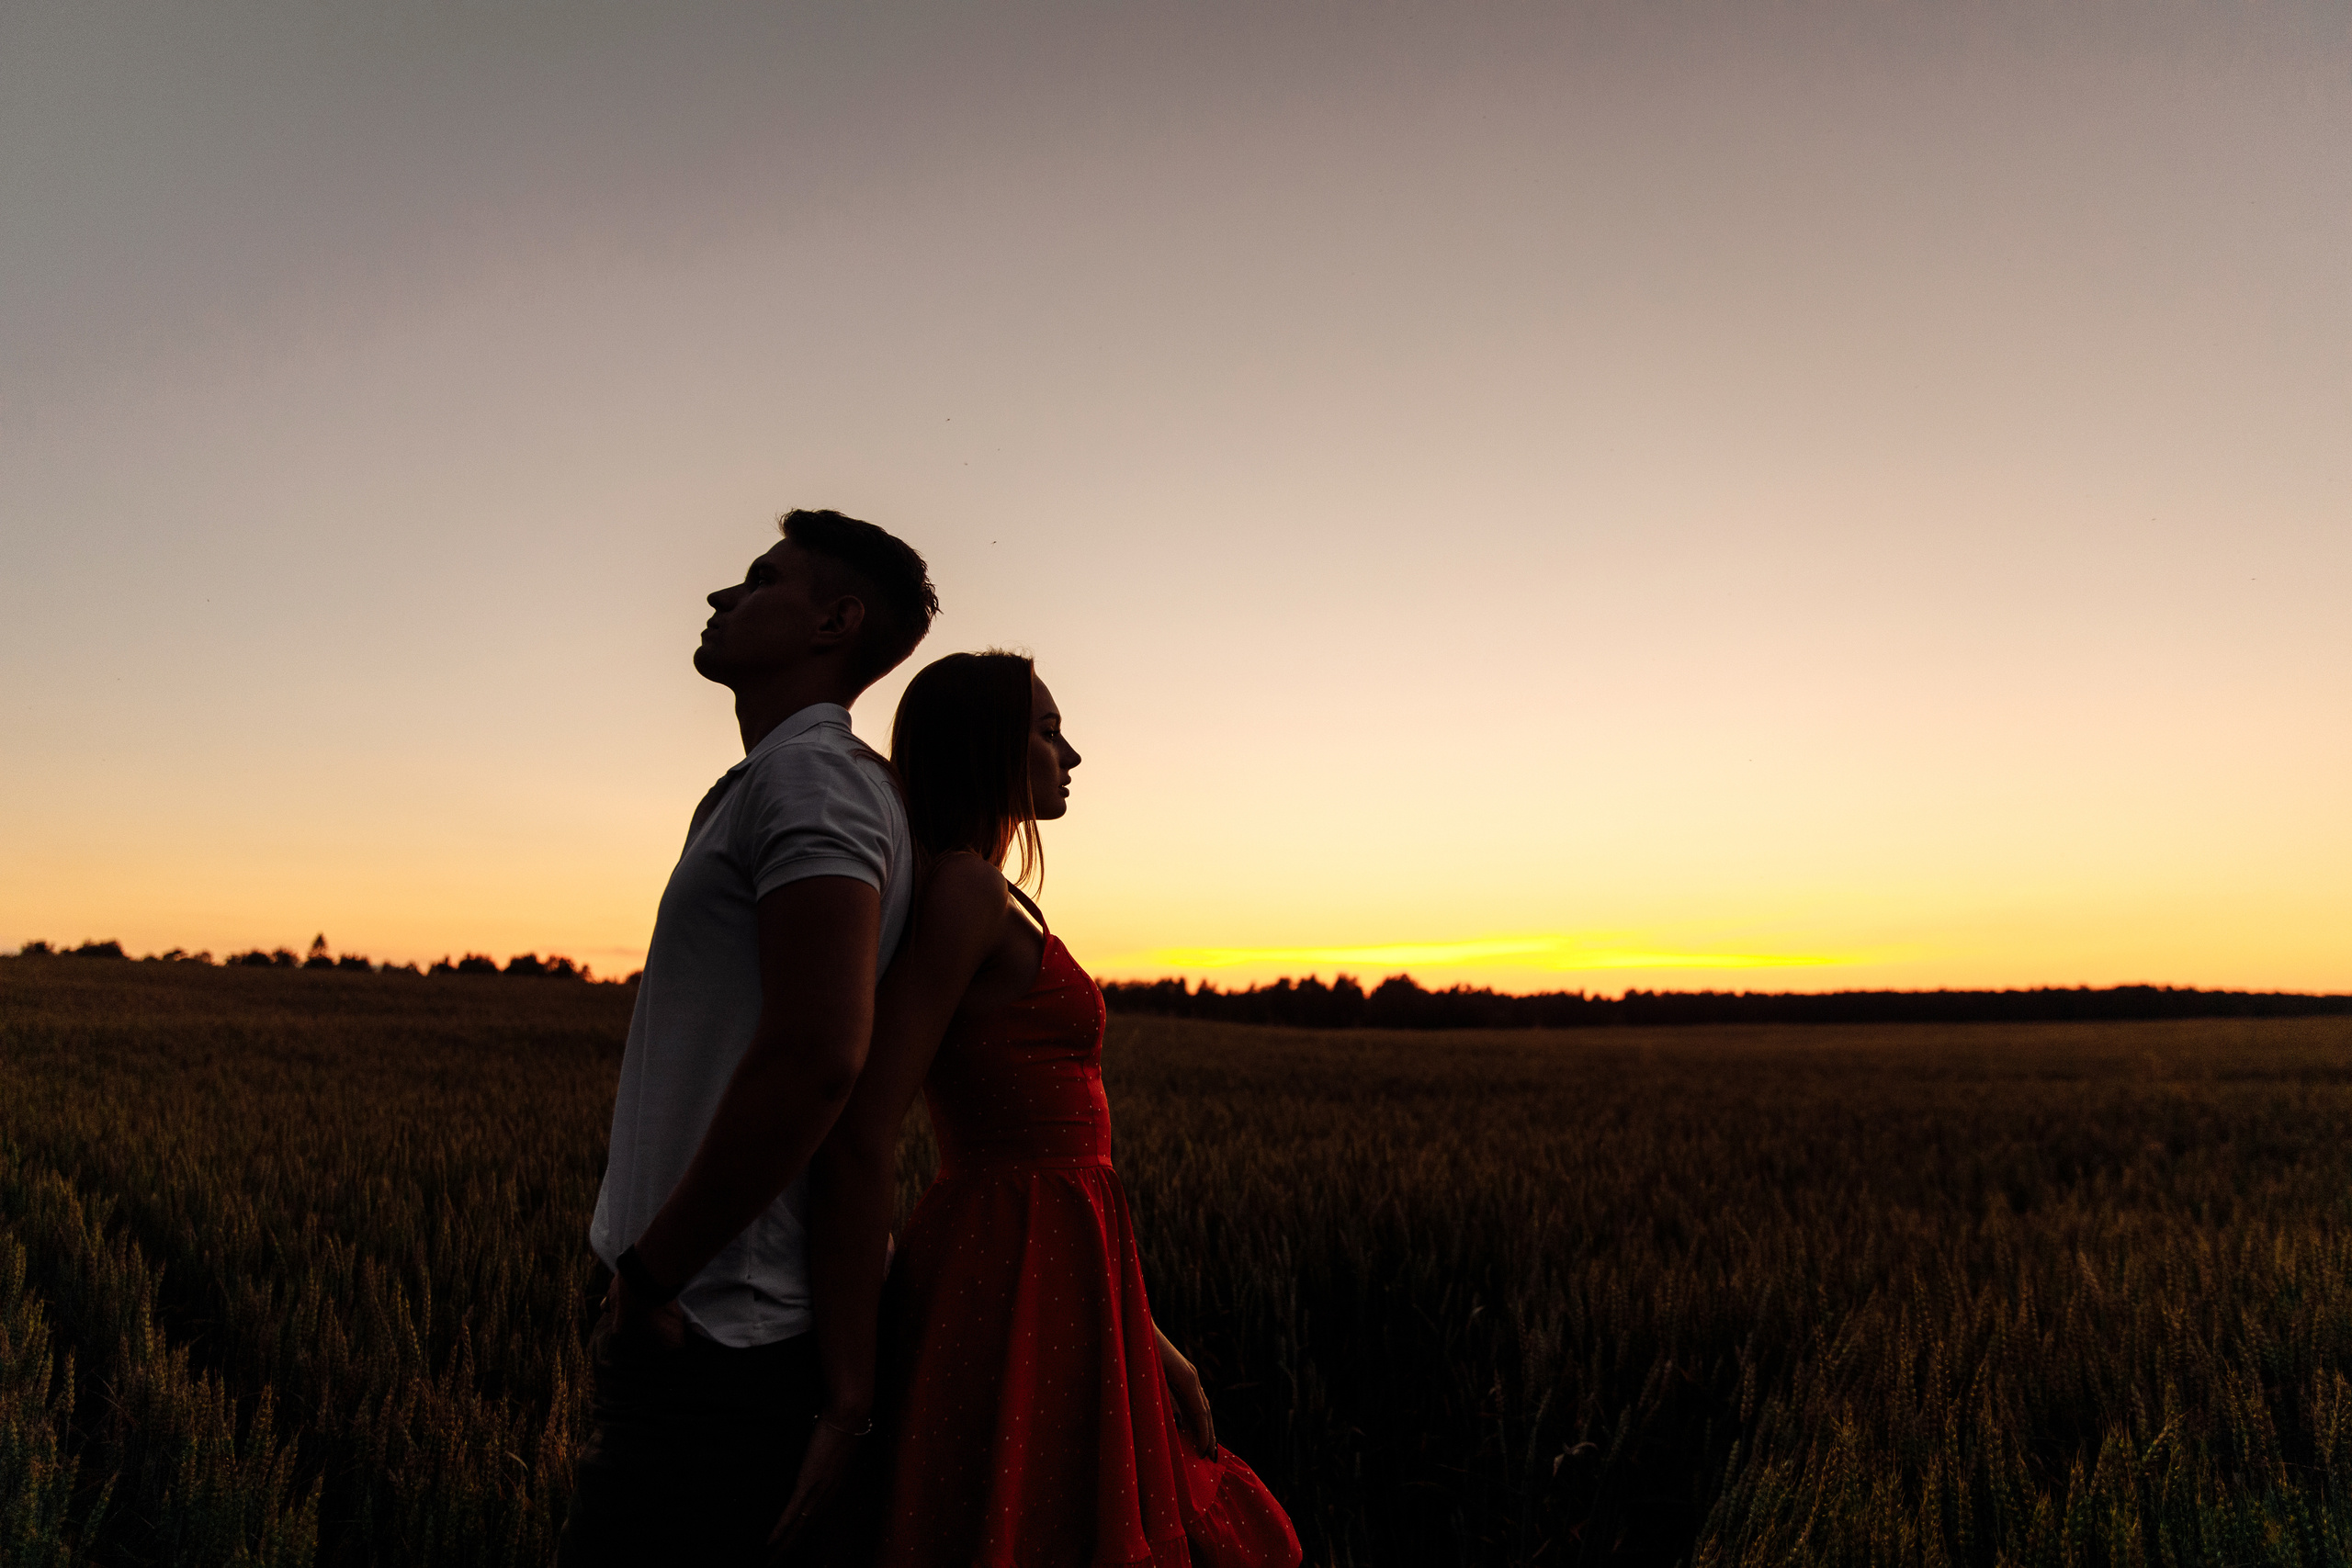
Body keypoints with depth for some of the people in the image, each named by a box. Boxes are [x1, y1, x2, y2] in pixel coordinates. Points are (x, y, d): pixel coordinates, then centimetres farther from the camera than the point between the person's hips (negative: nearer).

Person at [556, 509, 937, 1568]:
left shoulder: (812, 771, -16)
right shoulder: (779, 780, 16)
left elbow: (813, 1056, -28)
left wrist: (648, 1274, -16)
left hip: (717, 1332, -9)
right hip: (724, 1321, 10)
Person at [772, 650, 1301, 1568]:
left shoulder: (991, 908, 16)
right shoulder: (965, 889, -14)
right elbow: (860, 1138, -22)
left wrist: (1141, 1337, 17)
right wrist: (849, 1396, -18)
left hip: (1049, 1286, 10)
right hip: (1014, 1295, -10)